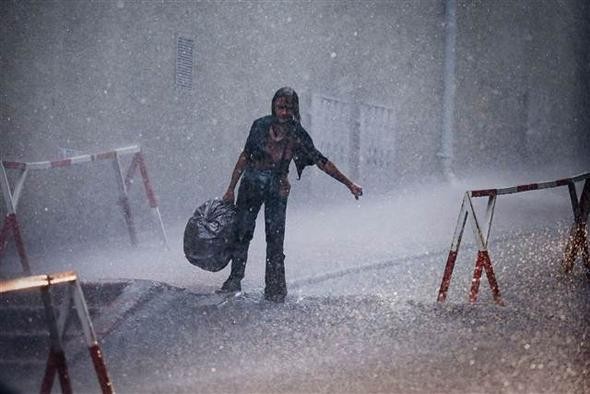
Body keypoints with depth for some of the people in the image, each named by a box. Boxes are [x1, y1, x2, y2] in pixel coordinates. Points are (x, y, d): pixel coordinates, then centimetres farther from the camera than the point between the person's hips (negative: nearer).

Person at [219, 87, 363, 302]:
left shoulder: (297, 134, -1)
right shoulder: (261, 125, -1)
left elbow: (321, 161, 2)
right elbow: (245, 156, 4)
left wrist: (348, 183, 0)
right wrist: (231, 188, 2)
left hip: (277, 188, -1)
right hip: (251, 183, 1)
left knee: (275, 239, -7)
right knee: (241, 233, -1)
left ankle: (275, 289, -3)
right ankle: (234, 280, 9)